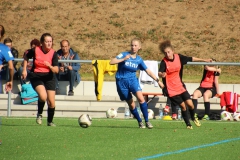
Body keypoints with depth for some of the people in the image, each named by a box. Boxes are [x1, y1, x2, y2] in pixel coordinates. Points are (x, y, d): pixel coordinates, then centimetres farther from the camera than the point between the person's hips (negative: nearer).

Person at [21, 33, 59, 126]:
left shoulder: (53, 54, -9)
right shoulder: (35, 50, -11)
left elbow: (56, 70, -13)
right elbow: (26, 57, 11)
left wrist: (50, 66, -33)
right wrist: (24, 70, 5)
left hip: (48, 77, 2)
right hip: (36, 76, -2)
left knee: (51, 102, -1)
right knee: (43, 96, -27)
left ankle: (50, 121, 22)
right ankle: (39, 114, 1)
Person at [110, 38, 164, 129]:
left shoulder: (139, 60, 4)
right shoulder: (124, 55, -5)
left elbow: (148, 71, 10)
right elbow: (111, 62, -15)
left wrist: (157, 80, 7)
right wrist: (123, 59, -25)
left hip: (132, 79, 2)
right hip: (122, 81, -2)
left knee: (141, 98, -21)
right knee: (131, 104, 1)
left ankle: (147, 121, -14)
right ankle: (140, 122, 19)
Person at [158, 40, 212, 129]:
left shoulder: (178, 57, -4)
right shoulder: (164, 62, -17)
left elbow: (191, 59, 9)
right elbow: (160, 73, -31)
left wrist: (204, 60, 14)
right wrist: (161, 74, -55)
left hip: (180, 87, 4)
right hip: (171, 90, -4)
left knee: (190, 104, -2)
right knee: (183, 105, -2)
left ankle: (193, 118, 30)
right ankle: (188, 124, 18)